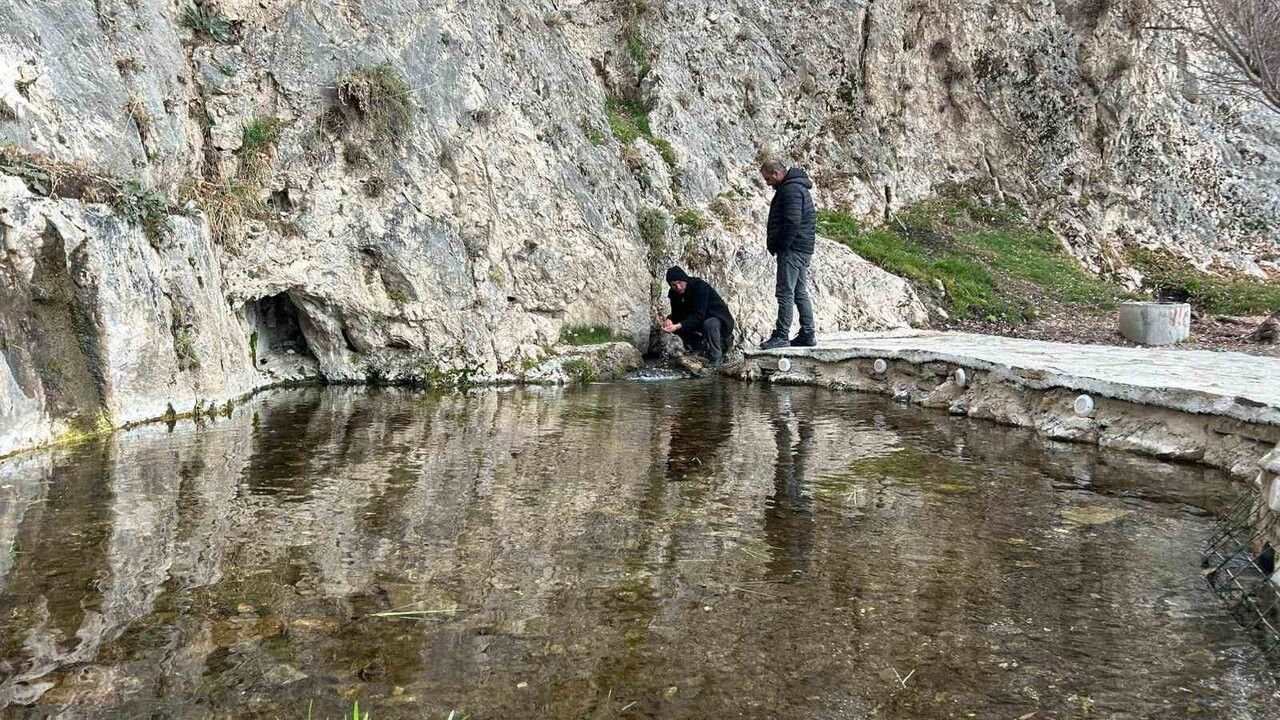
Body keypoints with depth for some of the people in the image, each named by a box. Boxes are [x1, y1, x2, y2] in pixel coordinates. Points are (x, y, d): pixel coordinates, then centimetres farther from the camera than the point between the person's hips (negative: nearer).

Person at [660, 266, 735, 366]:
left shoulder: (699, 286, -26)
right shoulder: (674, 294, -4)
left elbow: (699, 315, -33)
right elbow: (677, 314, -3)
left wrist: (677, 326, -42)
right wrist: (670, 321, -28)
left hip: (720, 319, -8)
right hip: (700, 323, 8)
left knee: (709, 324, -38)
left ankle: (716, 361, -24)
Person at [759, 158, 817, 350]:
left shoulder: (791, 190, -15)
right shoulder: (798, 187, 20)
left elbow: (792, 223, -23)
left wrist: (779, 246, -16)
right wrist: (778, 246, 17)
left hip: (792, 250, -11)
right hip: (803, 249, 11)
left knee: (785, 293, -9)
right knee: (800, 293, 13)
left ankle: (781, 336, -9)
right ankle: (808, 334, 15)